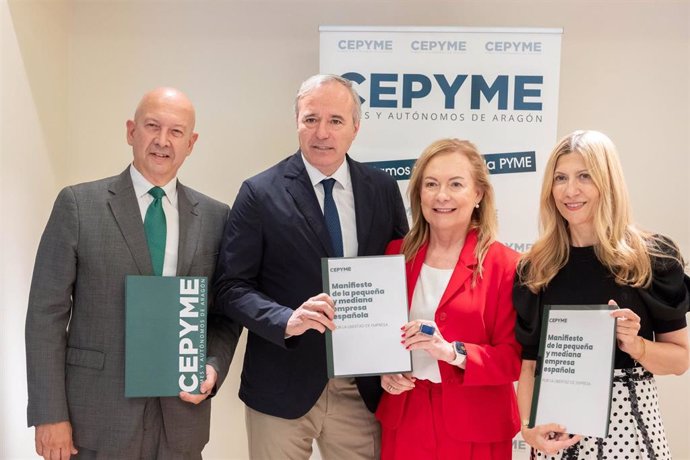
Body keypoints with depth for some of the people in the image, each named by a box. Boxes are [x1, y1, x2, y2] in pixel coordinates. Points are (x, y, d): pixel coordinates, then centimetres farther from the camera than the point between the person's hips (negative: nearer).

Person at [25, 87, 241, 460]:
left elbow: (226, 311, 9)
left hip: (182, 415, 2)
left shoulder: (216, 217, 3)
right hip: (99, 415, -2)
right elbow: (46, 313, -5)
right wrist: (50, 414, -8)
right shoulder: (78, 204, -4)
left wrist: (214, 366, -8)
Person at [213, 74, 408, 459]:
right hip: (283, 387, -2)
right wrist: (287, 320, -24)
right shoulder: (260, 193, -6)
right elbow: (232, 286, -7)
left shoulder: (383, 189, 3)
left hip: (363, 387, 3)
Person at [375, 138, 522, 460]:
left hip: (474, 429, -3)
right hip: (404, 420, 3)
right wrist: (383, 370, -9)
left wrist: (453, 352, -24)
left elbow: (514, 358, -10)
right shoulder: (396, 254, 1)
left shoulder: (504, 264, -10)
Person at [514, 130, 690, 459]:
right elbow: (529, 363, 3)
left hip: (627, 422, -1)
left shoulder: (652, 259, -4)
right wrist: (527, 426, -11)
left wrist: (634, 344, -17)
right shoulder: (534, 268, 1)